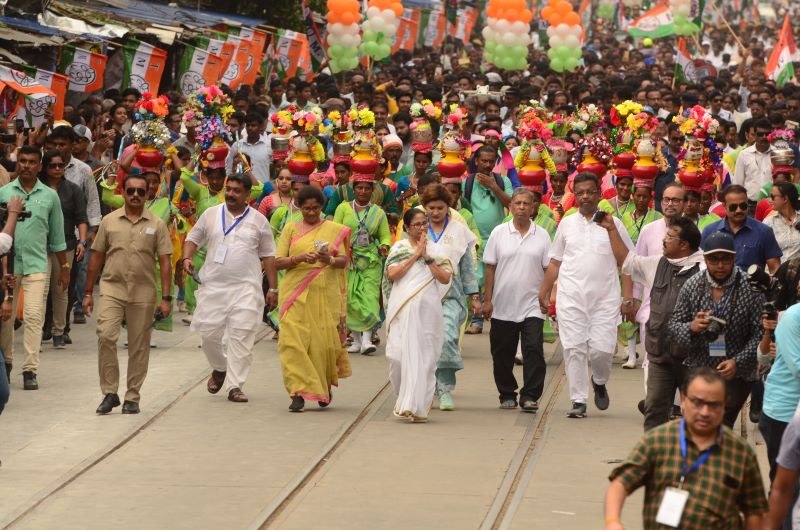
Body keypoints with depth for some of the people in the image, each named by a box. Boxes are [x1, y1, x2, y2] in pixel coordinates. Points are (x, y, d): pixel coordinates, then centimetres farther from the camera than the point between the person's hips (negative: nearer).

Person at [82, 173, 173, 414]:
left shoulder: (156, 225, 3)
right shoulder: (109, 221, 6)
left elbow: (165, 263, 2)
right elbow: (97, 257, 10)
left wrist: (166, 298, -5)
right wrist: (88, 292, 9)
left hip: (143, 293, 0)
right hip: (112, 288, 0)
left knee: (139, 347, 4)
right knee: (105, 336, -16)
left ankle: (132, 397, 14)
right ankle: (109, 393, -7)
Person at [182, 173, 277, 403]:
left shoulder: (259, 221, 7)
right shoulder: (211, 215, 10)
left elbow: (268, 256, 9)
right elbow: (193, 239, 16)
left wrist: (273, 289, 5)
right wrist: (187, 258, -5)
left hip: (246, 288, -2)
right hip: (213, 286, 2)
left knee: (241, 336, -9)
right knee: (209, 332, 1)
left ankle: (235, 386, -6)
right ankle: (219, 369, 30)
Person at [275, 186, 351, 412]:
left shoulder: (334, 229, 10)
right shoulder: (291, 229, 9)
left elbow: (344, 260, 3)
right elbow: (278, 261, 3)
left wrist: (330, 260, -19)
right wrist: (299, 258, -16)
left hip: (326, 294, 0)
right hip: (296, 294, 0)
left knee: (324, 340, -1)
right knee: (294, 340, -10)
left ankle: (325, 386, 25)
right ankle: (298, 392, -10)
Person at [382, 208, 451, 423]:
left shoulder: (435, 250, 12)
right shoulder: (399, 247, 9)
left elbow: (445, 278, 1)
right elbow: (392, 273, -6)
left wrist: (427, 258, -5)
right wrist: (416, 255, -5)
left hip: (428, 308, 1)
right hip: (403, 309, -1)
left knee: (425, 357, -4)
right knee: (400, 354, -7)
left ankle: (417, 406, -2)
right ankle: (407, 402, 11)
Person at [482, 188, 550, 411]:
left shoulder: (542, 236, 3)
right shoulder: (499, 233, 3)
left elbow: (548, 268, 5)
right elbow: (490, 267, 4)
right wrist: (487, 299, 1)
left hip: (532, 306, -1)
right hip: (503, 305, 1)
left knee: (534, 350, -11)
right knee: (503, 353, 7)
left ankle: (530, 396, -9)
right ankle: (507, 395, 20)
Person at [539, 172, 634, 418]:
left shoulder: (612, 224, 5)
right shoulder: (566, 224, 11)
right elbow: (555, 262, 16)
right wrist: (544, 293, 11)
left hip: (605, 298, -2)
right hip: (571, 297, 2)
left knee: (602, 349, -8)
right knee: (574, 349, -3)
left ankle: (599, 382, 23)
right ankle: (578, 401, 4)